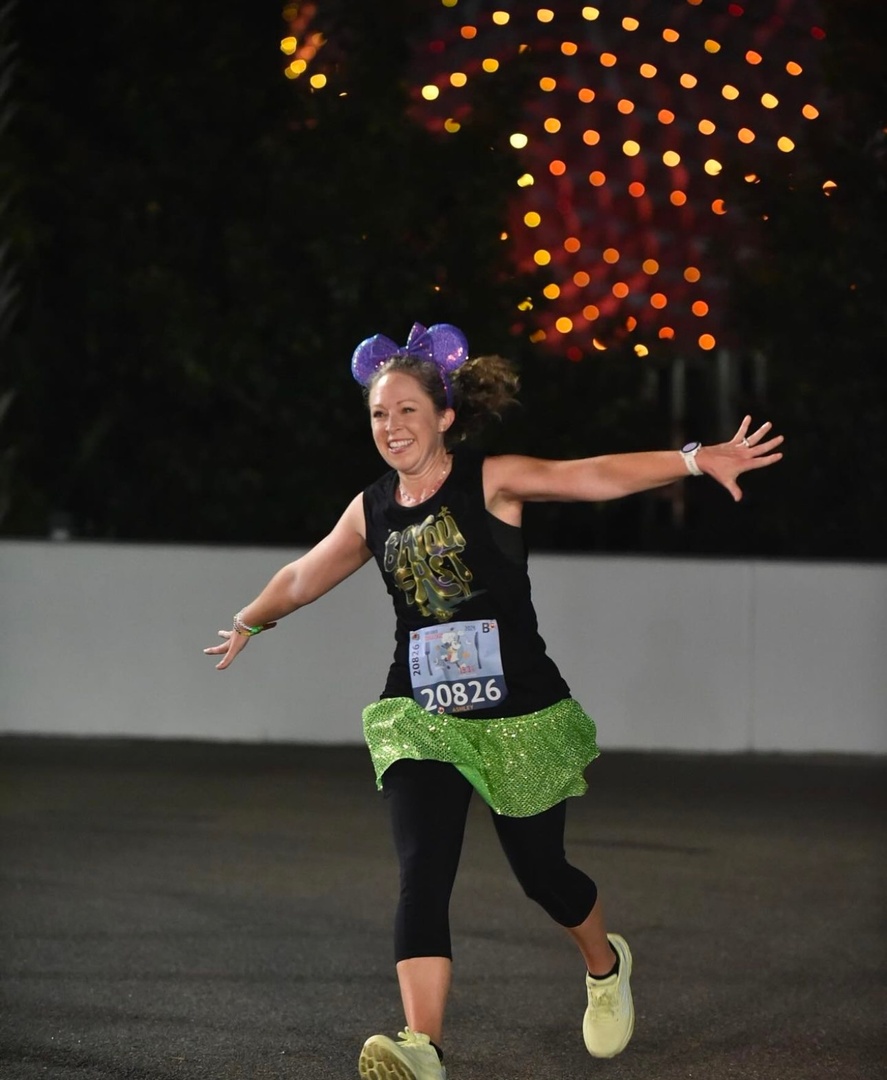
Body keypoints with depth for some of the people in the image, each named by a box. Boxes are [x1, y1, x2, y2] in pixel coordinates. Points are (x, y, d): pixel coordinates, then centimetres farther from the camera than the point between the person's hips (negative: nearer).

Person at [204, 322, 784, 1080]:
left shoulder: (491, 481, -8)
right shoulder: (371, 511, 6)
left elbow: (593, 476, -21)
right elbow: (304, 576, 25)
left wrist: (697, 460, -34)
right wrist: (250, 623, 41)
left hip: (518, 717, -3)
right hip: (421, 719, 3)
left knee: (541, 870, 11)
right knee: (422, 874, -17)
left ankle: (606, 966, 44)